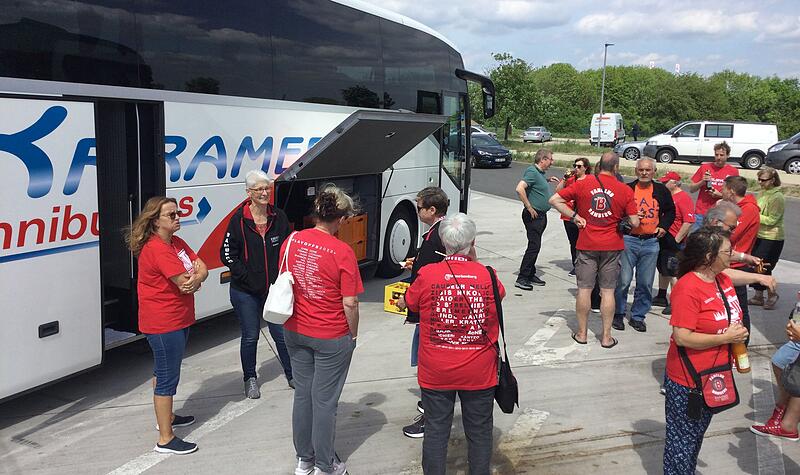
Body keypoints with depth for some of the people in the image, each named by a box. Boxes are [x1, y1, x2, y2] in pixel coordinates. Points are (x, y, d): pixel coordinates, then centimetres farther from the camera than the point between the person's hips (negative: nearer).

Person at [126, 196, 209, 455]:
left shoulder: (177, 243, 9)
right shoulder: (157, 249, -22)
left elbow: (202, 268, 4)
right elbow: (184, 282, -25)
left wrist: (195, 276, -19)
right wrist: (195, 276, -3)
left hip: (179, 320, 11)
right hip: (163, 324, -10)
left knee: (164, 371, 25)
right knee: (167, 378, -4)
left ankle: (166, 416, 43)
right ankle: (165, 439, 3)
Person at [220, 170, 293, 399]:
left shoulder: (279, 217, 1)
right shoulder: (238, 220, -9)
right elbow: (227, 254, -8)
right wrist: (247, 277, -14)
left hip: (275, 288, 2)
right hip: (245, 291, -2)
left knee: (281, 332, 7)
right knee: (250, 336, 10)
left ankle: (292, 375, 24)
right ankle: (250, 379, 28)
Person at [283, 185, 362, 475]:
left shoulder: (291, 241, -4)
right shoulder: (343, 252, -19)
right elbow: (350, 303, -17)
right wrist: (353, 334, 0)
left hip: (295, 332, 5)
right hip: (332, 337, -5)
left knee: (302, 394, 18)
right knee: (324, 401, 8)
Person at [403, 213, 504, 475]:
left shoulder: (427, 275, -14)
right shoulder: (489, 276, -11)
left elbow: (408, 304, 4)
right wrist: (475, 261, 8)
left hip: (435, 374, 0)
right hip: (479, 374, 1)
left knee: (436, 431, 14)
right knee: (480, 431, 17)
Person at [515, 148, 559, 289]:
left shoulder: (539, 172, 13)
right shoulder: (532, 171, -17)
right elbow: (519, 189, -30)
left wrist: (547, 180, 20)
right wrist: (530, 208, -24)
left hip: (541, 215, 10)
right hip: (534, 215, -10)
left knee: (535, 246, 15)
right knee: (534, 246, -10)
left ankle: (531, 275, 24)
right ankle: (522, 279, -7)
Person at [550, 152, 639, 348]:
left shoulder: (583, 184, -4)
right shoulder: (625, 190, -6)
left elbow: (554, 200, -6)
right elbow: (634, 223, -6)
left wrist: (574, 216, -3)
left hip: (587, 245, 1)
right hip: (612, 246, 0)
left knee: (584, 289, 8)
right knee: (608, 291, 7)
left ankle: (581, 333, 17)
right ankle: (606, 337, 13)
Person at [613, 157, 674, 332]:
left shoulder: (661, 191, 8)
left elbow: (670, 211, 21)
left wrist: (664, 226, 6)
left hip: (651, 242, 3)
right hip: (628, 240, -2)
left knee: (646, 283, 6)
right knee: (623, 280, -3)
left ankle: (638, 316, 19)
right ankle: (618, 314, 12)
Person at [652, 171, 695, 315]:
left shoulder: (683, 198, -14)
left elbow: (689, 221, -21)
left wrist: (677, 240, -20)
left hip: (673, 240, -9)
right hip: (662, 238, 9)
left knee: (672, 273, -6)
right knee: (662, 269, 18)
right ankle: (661, 297, 31)